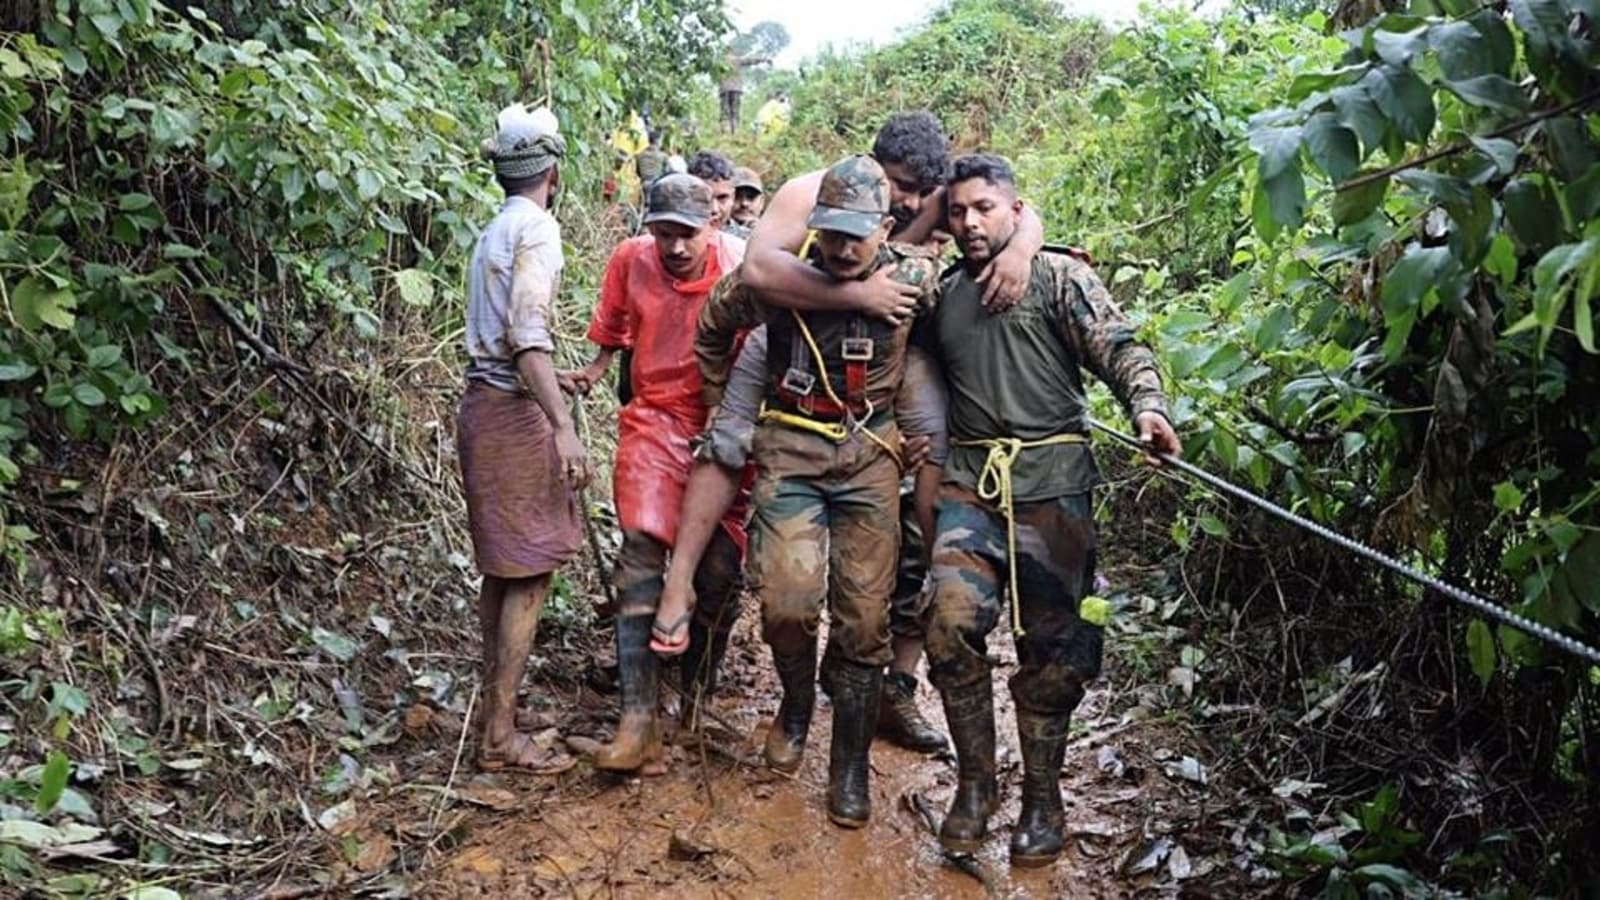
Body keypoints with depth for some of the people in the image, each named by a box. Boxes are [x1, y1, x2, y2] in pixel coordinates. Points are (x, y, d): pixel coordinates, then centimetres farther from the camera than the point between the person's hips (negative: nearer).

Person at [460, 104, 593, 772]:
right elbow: (527, 334, -21)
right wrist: (562, 427, -27)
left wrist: (553, 383, 36)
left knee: (499, 569, 16)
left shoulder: (493, 231, 17)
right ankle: (500, 735, -2)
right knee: (528, 574, -5)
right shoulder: (537, 227, -11)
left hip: (482, 403, 9)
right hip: (515, 411, -9)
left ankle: (493, 702, 27)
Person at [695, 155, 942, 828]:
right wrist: (723, 409, 16)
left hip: (869, 454, 1)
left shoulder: (915, 276, -6)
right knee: (787, 602, -15)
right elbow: (713, 329, 12)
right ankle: (796, 704, 19)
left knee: (864, 617, 2)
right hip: (791, 449, 0)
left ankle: (850, 768, 17)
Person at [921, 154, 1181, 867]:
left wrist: (1146, 405, -27)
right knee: (952, 624, -14)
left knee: (1052, 649, 3)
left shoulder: (1059, 278, 3)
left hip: (1052, 485, -3)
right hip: (969, 484, 3)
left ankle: (1041, 799, 20)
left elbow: (1117, 347, -9)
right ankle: (975, 782, 5)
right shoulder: (942, 295, 18)